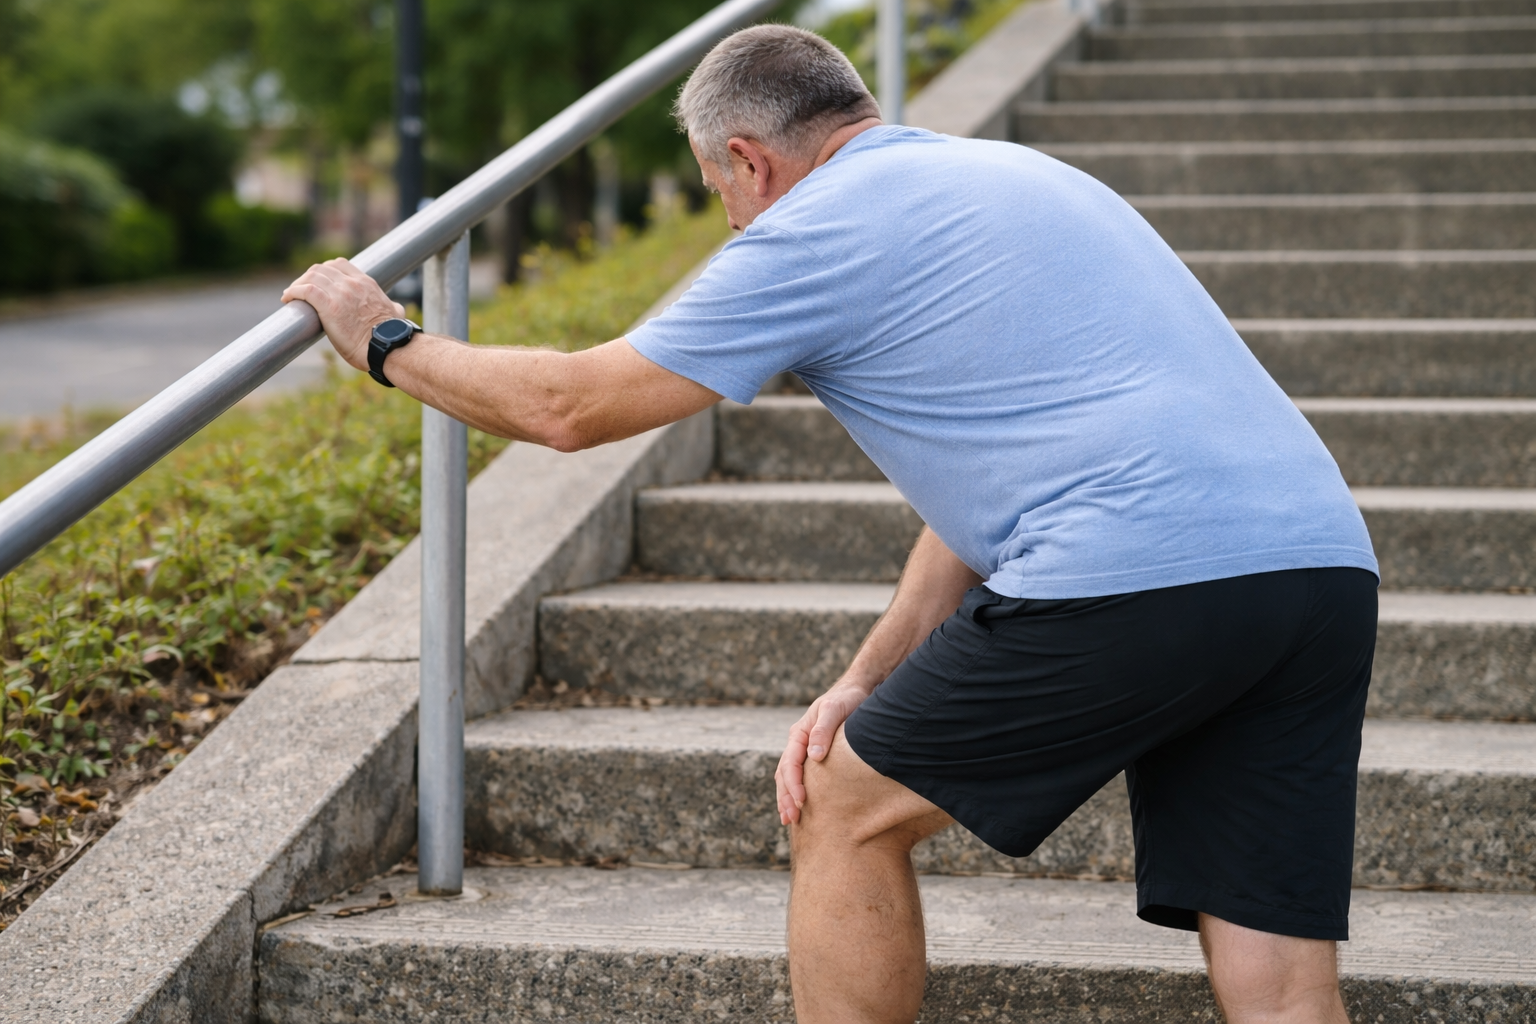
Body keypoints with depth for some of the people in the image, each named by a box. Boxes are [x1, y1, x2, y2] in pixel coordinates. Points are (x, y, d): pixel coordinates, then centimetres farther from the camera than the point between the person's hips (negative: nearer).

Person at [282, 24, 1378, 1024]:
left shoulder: (816, 229, 3)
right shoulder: (1010, 173, 29)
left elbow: (567, 406, 8)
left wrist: (386, 342, 25)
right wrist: (874, 675, 23)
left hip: (1135, 573, -8)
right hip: (1327, 563, 8)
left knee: (846, 809, 13)